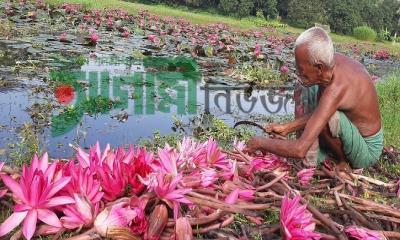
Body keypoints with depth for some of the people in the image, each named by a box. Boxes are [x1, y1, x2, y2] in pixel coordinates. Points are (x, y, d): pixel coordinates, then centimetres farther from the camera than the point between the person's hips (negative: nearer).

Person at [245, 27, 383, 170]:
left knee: (328, 118, -36)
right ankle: (313, 157, 0)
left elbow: (300, 150, -39)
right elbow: (317, 111, 0)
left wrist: (261, 142, -25)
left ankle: (344, 162, -4)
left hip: (368, 151, -8)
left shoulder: (336, 88, -37)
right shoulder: (334, 61, -14)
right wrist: (287, 128, -5)